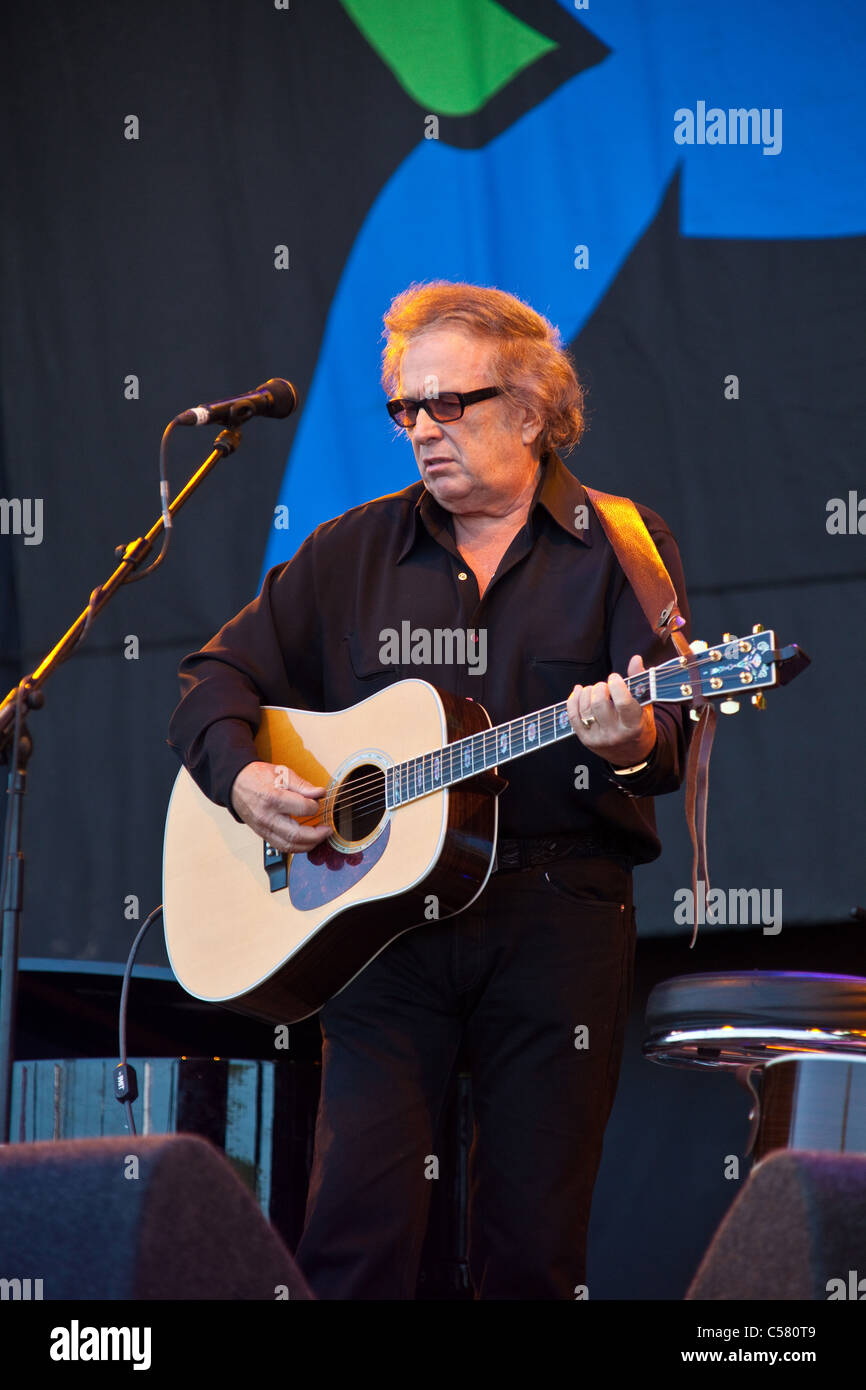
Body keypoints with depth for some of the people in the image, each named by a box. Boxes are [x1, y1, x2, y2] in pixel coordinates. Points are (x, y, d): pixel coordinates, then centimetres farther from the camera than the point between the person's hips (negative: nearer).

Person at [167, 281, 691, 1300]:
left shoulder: (623, 549, 5)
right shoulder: (352, 551, 13)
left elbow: (673, 735, -7)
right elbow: (220, 673, 16)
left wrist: (633, 742, -31)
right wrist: (239, 776, -5)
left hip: (557, 918, -1)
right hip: (382, 915, 1)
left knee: (533, 1244, 0)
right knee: (356, 1225, -11)